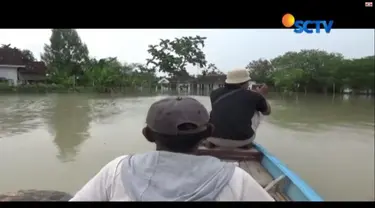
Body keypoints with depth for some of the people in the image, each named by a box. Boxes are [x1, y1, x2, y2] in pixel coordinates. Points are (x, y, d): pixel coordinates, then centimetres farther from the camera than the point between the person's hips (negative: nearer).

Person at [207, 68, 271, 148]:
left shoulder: (215, 93, 10)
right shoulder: (253, 96, 5)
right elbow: (267, 111, 24)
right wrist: (261, 95, 41)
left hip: (214, 139, 3)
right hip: (241, 141, -2)